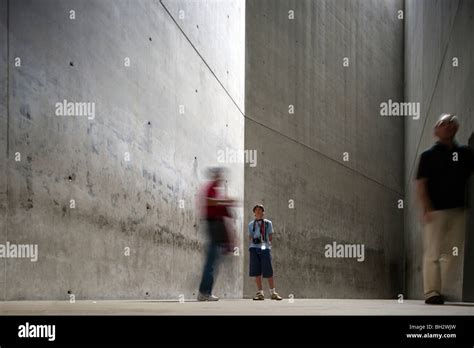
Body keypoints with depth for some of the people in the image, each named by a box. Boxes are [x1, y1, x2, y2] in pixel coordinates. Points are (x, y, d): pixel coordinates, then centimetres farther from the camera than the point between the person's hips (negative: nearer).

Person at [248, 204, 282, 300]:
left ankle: (273, 293, 4)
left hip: (264, 248, -2)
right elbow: (250, 237, 15)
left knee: (268, 272, -4)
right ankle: (260, 293, 3)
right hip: (254, 248, 2)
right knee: (256, 271, -1)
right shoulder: (251, 224, 15)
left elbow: (271, 237, 10)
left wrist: (268, 243, -3)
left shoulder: (268, 223, 11)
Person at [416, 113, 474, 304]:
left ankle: (447, 292, 12)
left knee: (454, 253, 5)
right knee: (433, 252, -5)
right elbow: (421, 183, -4)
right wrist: (426, 208, -14)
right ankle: (432, 292, -4)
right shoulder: (429, 155, 2)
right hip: (435, 210, -4)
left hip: (458, 210, 4)